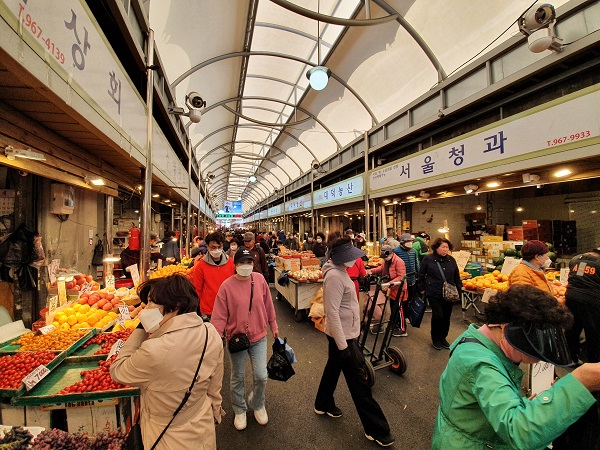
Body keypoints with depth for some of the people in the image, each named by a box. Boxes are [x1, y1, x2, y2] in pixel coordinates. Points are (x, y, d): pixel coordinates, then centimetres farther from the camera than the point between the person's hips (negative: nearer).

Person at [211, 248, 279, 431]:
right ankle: (240, 410, 44)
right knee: (238, 378, 17)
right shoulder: (227, 286, -16)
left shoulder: (260, 280, -8)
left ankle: (257, 404, 38)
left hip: (259, 336, 2)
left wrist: (273, 326, 10)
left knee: (261, 376, 5)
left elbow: (268, 305, 2)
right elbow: (220, 316, -12)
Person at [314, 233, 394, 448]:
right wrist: (343, 345, -22)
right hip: (341, 335, -9)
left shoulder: (339, 271, 3)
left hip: (344, 333, 10)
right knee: (358, 381, 4)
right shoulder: (334, 276, -28)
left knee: (333, 367, 25)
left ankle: (323, 405, 47)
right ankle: (376, 430, 21)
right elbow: (332, 313, -27)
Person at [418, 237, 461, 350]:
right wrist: (421, 288, 2)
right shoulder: (428, 259, -4)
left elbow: (457, 277, 15)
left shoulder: (451, 260, 7)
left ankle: (443, 338, 29)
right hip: (434, 293, -4)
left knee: (446, 317, 9)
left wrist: (458, 290, 12)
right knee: (438, 315, -6)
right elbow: (421, 275, 2)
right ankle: (435, 339, 15)